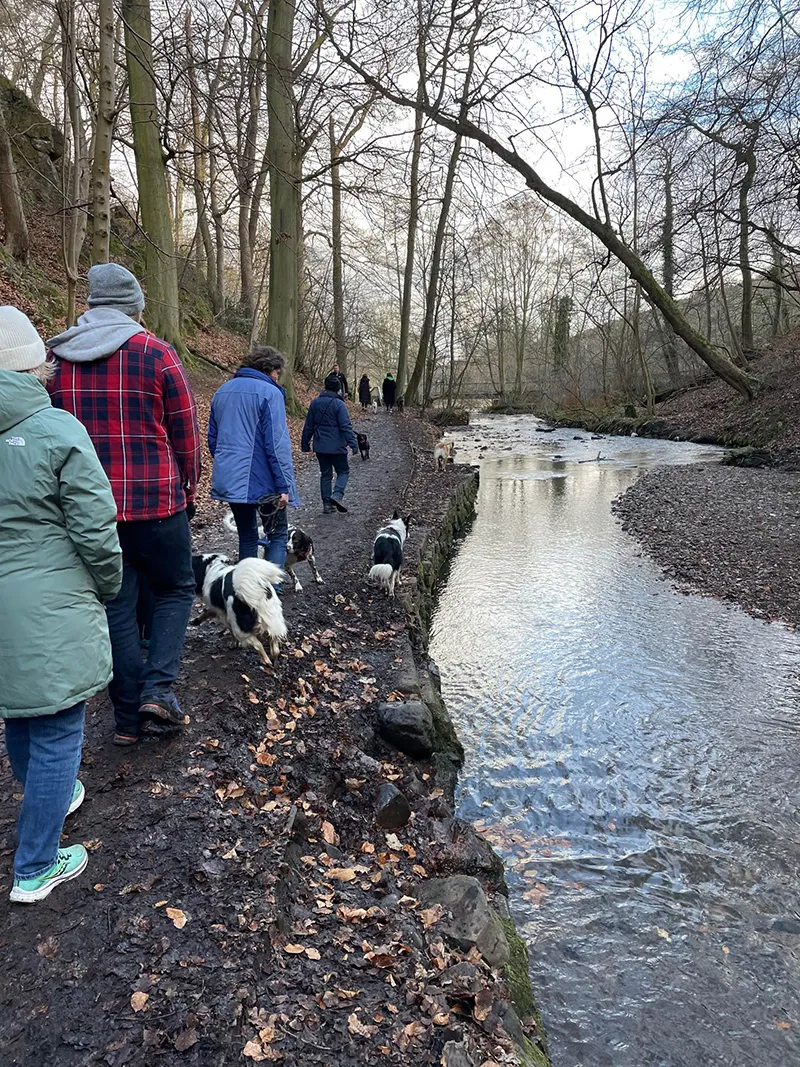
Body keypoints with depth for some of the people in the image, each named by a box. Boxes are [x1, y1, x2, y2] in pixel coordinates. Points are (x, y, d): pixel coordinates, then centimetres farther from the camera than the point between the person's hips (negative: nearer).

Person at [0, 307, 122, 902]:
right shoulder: (56, 430, -15)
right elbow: (96, 531, -15)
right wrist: (109, 587, 3)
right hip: (50, 613, -7)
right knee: (57, 734, 7)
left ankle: (55, 797, 50)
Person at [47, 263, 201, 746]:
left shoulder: (56, 358, 4)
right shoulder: (157, 354, -7)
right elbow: (186, 434, -4)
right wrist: (188, 490, 11)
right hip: (156, 504, -3)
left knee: (117, 606, 12)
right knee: (175, 589, 17)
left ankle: (127, 717, 18)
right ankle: (159, 686, 1)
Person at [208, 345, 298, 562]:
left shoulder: (222, 391, 13)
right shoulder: (269, 393, -10)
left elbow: (212, 438, 20)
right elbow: (277, 444, -16)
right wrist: (283, 485, -15)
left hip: (229, 480, 7)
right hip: (261, 481, -6)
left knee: (247, 536, 16)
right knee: (278, 535, 5)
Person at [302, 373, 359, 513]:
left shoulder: (315, 403, 4)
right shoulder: (339, 404, -13)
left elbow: (308, 426, 10)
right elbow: (346, 427, -17)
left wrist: (305, 444, 18)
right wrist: (353, 444, -15)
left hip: (320, 447, 5)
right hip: (337, 447, -5)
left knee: (325, 474, 13)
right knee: (343, 471, 9)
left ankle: (327, 504, 12)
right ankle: (337, 495, -14)